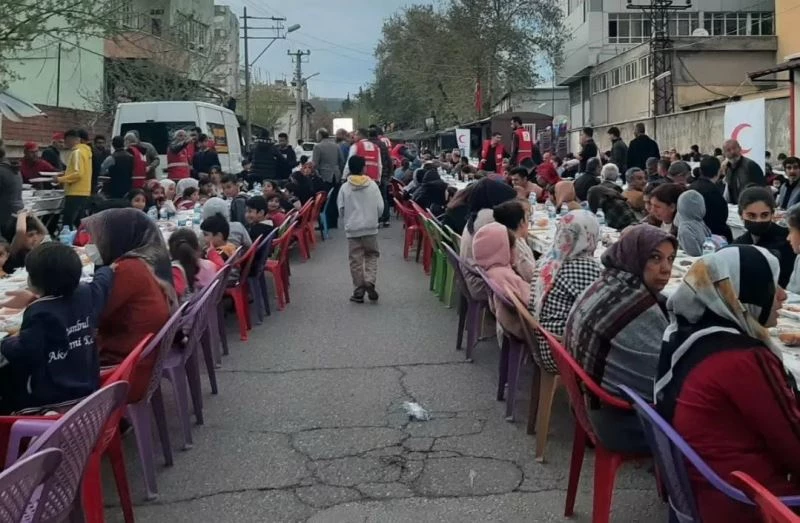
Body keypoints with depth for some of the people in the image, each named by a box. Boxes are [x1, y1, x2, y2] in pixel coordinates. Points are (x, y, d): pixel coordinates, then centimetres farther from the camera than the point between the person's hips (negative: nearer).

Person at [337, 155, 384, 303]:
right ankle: (370, 281, -6)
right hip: (370, 228, 0)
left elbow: (341, 210, 0)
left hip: (352, 229, 0)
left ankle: (358, 292, 10)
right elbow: (380, 207, -3)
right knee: (371, 255, 16)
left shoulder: (345, 187, -4)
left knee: (356, 260, 7)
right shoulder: (372, 185, -4)